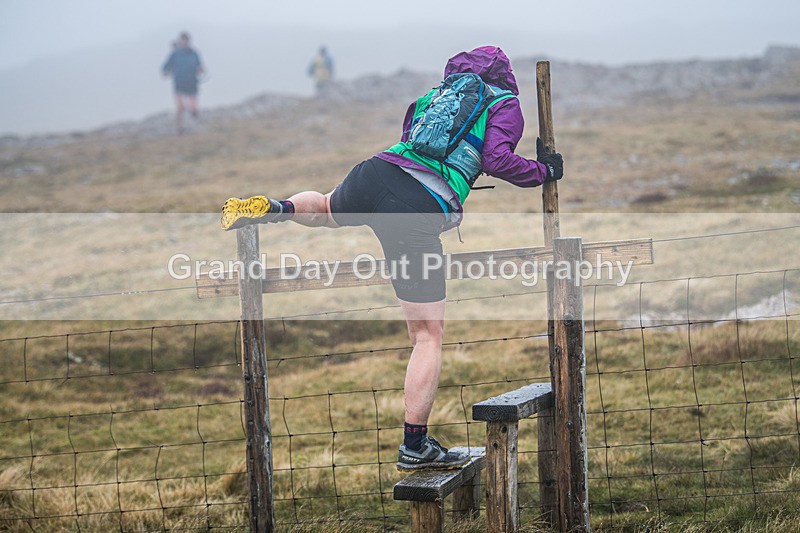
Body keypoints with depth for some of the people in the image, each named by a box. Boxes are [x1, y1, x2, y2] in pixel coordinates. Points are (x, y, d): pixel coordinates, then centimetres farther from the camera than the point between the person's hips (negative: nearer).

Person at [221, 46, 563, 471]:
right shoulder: (505, 104, 11)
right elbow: (498, 160, -4)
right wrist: (544, 171, 10)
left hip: (374, 174, 6)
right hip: (418, 214, -5)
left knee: (326, 208, 44)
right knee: (429, 335, 3)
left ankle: (276, 208, 14)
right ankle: (414, 446, 3)